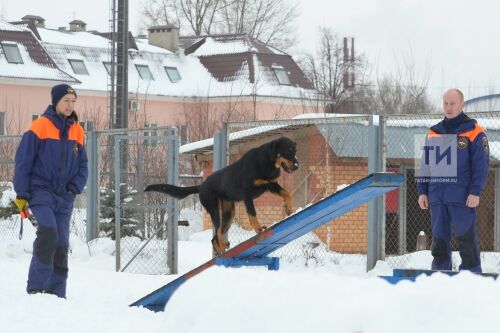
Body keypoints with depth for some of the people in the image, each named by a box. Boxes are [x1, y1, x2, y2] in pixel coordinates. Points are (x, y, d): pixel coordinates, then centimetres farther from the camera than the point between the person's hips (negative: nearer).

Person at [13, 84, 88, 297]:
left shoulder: (77, 131, 11)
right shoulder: (40, 127, -5)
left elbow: (82, 165, 17)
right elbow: (23, 162, -4)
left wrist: (75, 187, -2)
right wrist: (21, 194, -8)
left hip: (64, 197, 5)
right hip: (41, 192, -5)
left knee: (61, 245, 5)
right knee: (48, 233, -24)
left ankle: (56, 293, 12)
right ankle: (36, 288, -21)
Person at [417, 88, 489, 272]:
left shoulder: (473, 131, -1)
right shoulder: (433, 132, 14)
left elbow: (481, 164, -5)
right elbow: (425, 165, 17)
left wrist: (475, 192, -13)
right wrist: (422, 191, 8)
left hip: (462, 198, -5)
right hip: (437, 198, 5)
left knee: (466, 239, -3)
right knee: (439, 240, 8)